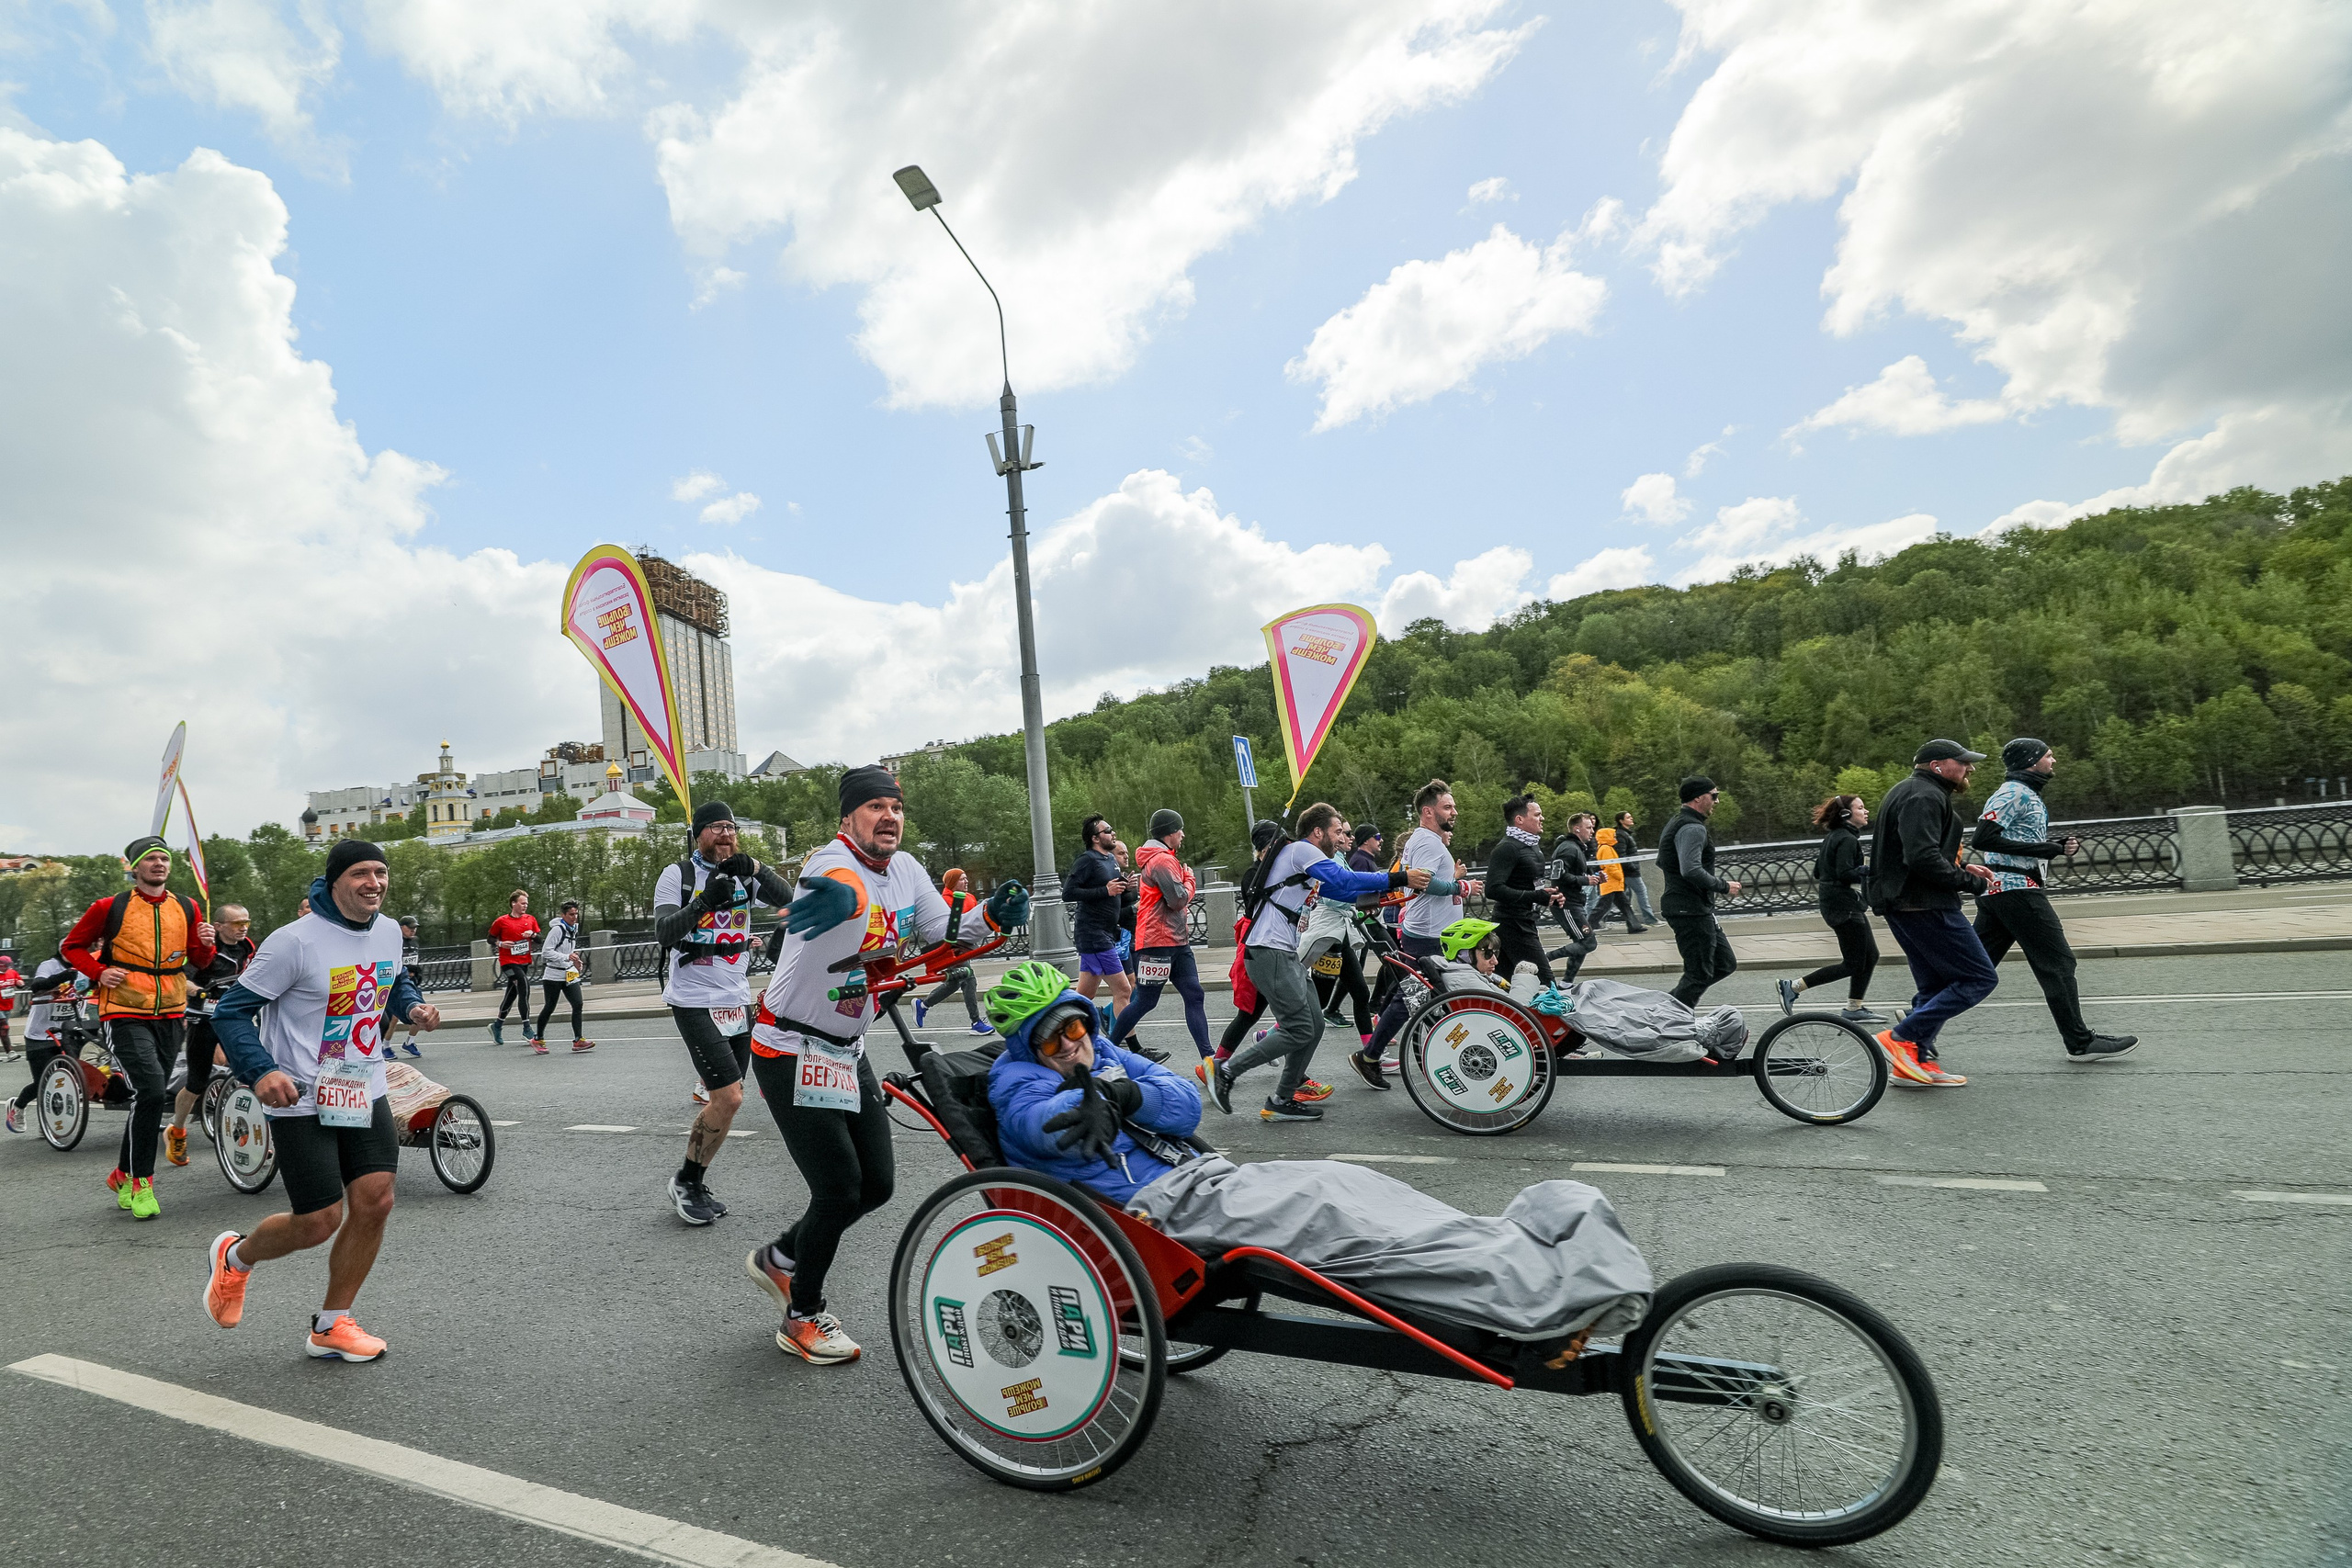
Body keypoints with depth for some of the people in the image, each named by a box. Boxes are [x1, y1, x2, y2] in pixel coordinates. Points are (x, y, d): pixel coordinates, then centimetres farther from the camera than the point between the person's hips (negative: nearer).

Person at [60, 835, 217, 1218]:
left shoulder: (186, 909, 8)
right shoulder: (110, 908, -3)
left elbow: (199, 962, 13)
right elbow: (72, 947, 7)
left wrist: (205, 944, -8)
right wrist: (99, 972, -10)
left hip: (169, 1015, 5)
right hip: (125, 1015, -5)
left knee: (151, 1099, 12)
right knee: (151, 1090, -19)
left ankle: (124, 1175, 30)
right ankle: (140, 1181, -5)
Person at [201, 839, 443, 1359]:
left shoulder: (389, 931, 3)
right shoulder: (295, 941, -17)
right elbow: (231, 1011, -12)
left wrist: (413, 1006, 1)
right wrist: (260, 1071, -25)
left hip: (365, 1094, 6)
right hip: (302, 1101, -6)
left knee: (375, 1202, -1)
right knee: (320, 1221, -2)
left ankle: (332, 1325, 18)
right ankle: (234, 1258, 33)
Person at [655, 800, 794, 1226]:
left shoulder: (744, 875, 8)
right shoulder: (677, 875, -4)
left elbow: (787, 899, -7)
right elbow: (663, 933, -16)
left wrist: (755, 868, -22)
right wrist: (704, 902, -30)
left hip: (737, 1002, 6)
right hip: (694, 1002, -6)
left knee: (723, 1100, 12)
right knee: (729, 1098, -14)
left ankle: (692, 1183, 29)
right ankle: (687, 1181, 6)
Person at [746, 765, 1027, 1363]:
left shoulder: (906, 869, 0)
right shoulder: (830, 863, -23)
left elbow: (942, 929, 4)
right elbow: (847, 885, -48)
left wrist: (992, 914, -16)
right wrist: (844, 895, -73)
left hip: (848, 1050, 8)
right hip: (792, 1051, -8)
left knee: (876, 1185, 12)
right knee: (840, 1189, -6)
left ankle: (778, 1259, 37)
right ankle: (802, 1320, 19)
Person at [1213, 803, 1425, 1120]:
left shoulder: (1305, 860, 23)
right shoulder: (1301, 849, -8)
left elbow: (1340, 890, 26)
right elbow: (1345, 881, -17)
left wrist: (1383, 888, 19)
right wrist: (1398, 878, -13)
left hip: (1285, 954, 10)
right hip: (1269, 954, -10)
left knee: (1314, 1026, 7)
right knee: (1300, 1030, -11)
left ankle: (1282, 1102, 13)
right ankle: (1225, 1070, -2)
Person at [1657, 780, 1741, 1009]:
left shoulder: (1676, 824, 17)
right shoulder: (1693, 828, -16)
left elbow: (1661, 862, 26)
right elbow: (1691, 870, -28)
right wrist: (1724, 886, -15)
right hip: (1691, 910, -11)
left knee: (1725, 964, 14)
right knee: (1699, 974, -5)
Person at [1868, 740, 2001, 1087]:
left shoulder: (1908, 792, 22)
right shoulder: (1925, 796, -13)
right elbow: (1923, 857, -25)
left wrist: (1960, 868, 15)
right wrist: (1968, 880, -12)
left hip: (1900, 903, 11)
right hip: (1923, 905, -11)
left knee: (1935, 985, 14)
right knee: (1979, 978, -7)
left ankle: (1918, 1062, 13)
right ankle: (1900, 1038, -11)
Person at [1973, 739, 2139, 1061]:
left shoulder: (2026, 795, 23)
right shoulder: (2015, 792, -10)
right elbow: (1983, 839, -20)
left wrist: (2058, 846, 9)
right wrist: (2043, 849, -18)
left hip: (1995, 891, 10)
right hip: (2016, 889, -10)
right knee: (2057, 963, -3)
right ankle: (2081, 1043, 4)